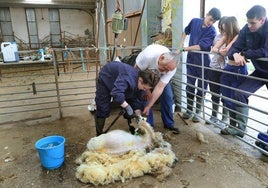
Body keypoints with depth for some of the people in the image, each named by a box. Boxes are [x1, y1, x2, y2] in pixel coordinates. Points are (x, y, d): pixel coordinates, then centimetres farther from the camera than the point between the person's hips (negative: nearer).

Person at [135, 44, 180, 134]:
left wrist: (148, 106, -34)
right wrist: (146, 89, -22)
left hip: (160, 75, 2)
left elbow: (159, 88, -32)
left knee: (168, 96, -7)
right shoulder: (148, 55, -43)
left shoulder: (171, 66, -33)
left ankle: (169, 124, 10)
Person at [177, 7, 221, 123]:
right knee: (189, 86, 9)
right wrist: (181, 44, 9)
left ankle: (197, 112, 19)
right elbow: (186, 31, 20)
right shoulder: (194, 21, 1)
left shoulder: (212, 31, -13)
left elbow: (200, 46, -23)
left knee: (201, 88, 5)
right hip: (191, 60, 4)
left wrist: (183, 49, -21)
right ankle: (189, 110, 22)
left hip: (203, 63, -3)